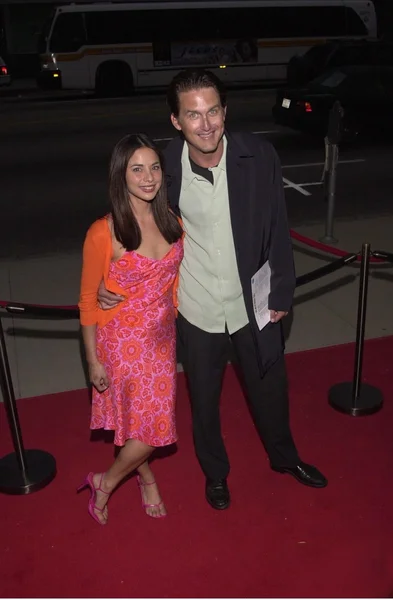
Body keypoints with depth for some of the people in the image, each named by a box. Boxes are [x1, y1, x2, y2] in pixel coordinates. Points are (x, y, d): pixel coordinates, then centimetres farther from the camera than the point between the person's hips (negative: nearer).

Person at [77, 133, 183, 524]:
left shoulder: (171, 221, -5)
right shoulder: (103, 233, -21)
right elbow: (88, 301, -12)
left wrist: (174, 319, 13)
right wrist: (93, 361, -7)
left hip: (163, 334, 5)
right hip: (123, 339, -5)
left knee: (152, 420, 16)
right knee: (151, 426, 2)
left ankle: (143, 471, 46)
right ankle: (105, 483, 31)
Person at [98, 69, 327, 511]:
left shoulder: (259, 156, -15)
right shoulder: (166, 168, -16)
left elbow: (277, 229, -6)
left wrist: (282, 291, -3)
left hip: (254, 303, 1)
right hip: (197, 308, 0)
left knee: (269, 386, 22)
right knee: (204, 397, 19)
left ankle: (284, 456, 53)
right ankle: (214, 471, 48)